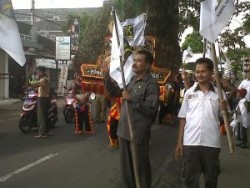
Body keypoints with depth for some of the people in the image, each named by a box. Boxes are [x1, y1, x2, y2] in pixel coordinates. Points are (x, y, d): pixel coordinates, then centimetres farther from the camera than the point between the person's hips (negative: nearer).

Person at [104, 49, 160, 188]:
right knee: (126, 165, 19)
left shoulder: (152, 84, -13)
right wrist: (107, 77, 5)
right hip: (124, 130, 8)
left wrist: (132, 99, -21)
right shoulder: (131, 79, 10)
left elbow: (151, 108, -20)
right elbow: (114, 92, 17)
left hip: (138, 133, -7)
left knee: (140, 166, 6)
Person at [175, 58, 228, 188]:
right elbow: (183, 119, 6)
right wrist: (179, 142, 4)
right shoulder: (189, 93, 3)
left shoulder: (219, 93, 1)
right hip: (190, 143, 0)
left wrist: (225, 110, -16)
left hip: (212, 143, 0)